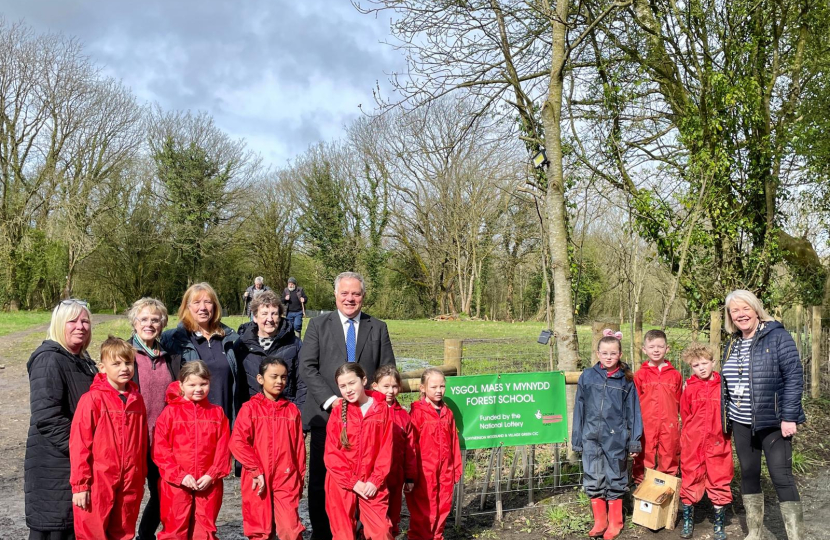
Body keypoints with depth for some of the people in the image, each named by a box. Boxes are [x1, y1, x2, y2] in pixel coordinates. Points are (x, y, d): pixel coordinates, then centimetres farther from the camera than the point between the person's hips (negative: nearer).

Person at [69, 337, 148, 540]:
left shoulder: (137, 400, 5)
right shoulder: (92, 399, -10)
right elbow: (79, 445, -11)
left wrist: (141, 478, 12)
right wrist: (80, 484, -11)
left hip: (130, 485, 5)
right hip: (98, 484, -5)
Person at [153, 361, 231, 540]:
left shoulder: (217, 413, 5)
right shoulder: (171, 412, -2)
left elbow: (223, 449, 2)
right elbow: (160, 450, -6)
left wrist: (212, 475, -9)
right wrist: (180, 475, -13)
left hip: (208, 484, 2)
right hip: (175, 484, -2)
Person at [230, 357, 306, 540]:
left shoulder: (292, 410, 6)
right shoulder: (250, 408, -2)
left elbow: (299, 447, 8)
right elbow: (237, 443, -10)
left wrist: (299, 479, 7)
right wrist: (256, 470, -14)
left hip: (286, 481, 1)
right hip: (258, 481, -1)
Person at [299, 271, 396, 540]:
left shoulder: (378, 328, 10)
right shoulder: (318, 325, 6)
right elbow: (307, 367, -2)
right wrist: (331, 399, -13)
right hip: (326, 414, 0)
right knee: (321, 480, 5)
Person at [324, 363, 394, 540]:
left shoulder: (382, 409, 0)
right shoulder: (338, 412, -1)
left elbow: (386, 449, 0)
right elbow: (332, 454, -3)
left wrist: (375, 480, -9)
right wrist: (353, 482, -9)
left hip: (371, 485, 0)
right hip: (341, 484, 0)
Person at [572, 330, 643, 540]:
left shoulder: (626, 380, 0)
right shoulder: (587, 377, 1)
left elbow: (632, 412, 2)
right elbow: (579, 410, 5)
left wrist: (635, 441, 0)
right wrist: (577, 439, 5)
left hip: (616, 438, -1)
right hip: (592, 438, 1)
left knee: (616, 479, 9)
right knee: (593, 480, 6)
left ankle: (615, 523, 23)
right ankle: (599, 521, 21)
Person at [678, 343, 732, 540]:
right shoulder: (689, 389, -1)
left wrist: (723, 433, 3)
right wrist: (691, 436, 9)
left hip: (718, 446, -1)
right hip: (693, 446, 1)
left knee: (719, 485, 6)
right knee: (690, 483, 10)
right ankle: (688, 523, 23)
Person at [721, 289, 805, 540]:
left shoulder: (778, 336, -9)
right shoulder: (732, 344, 9)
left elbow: (794, 376, -14)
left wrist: (789, 417, -18)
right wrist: (725, 417, 11)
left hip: (773, 421, -6)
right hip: (741, 423, 6)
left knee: (781, 477, -5)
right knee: (748, 474, 12)